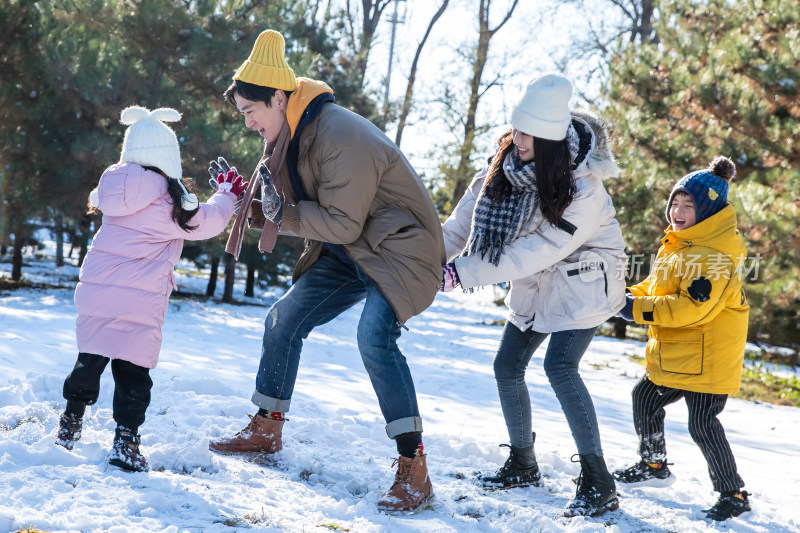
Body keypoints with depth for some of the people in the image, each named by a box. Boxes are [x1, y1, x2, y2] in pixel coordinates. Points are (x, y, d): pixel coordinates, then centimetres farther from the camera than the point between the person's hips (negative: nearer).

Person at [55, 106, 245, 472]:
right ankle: (125, 441, -1)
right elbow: (205, 222, 1)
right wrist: (226, 195, 20)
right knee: (133, 372, 1)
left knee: (90, 360, 18)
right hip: (139, 302, -5)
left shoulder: (114, 186, 7)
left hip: (95, 291, 5)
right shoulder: (169, 201, -10)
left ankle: (69, 426, 27)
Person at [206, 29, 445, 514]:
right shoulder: (292, 137, 6)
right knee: (284, 320, 10)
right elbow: (293, 211, 13)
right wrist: (241, 193, 1)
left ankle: (415, 473, -27)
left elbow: (342, 223, -25)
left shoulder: (342, 137, -25)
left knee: (375, 336, -31)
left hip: (400, 247, -10)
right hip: (350, 254, 10)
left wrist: (283, 212, -20)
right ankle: (267, 430, 29)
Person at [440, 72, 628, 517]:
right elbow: (465, 220, -8)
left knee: (560, 366, -22)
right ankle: (523, 465, 24)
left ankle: (599, 484, -16)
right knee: (507, 367, 5)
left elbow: (535, 251, -31)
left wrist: (462, 273, -32)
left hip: (582, 283, -7)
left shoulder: (583, 188, -30)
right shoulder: (506, 165, -11)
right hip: (536, 284, 7)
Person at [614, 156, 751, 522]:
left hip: (708, 357, -10)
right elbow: (659, 286, 20)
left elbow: (694, 307, -29)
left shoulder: (714, 254, -22)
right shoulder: (676, 244, 10)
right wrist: (629, 296, 1)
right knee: (644, 398, 20)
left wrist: (638, 309, -25)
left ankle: (734, 494, 3)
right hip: (673, 354, 10)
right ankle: (654, 466, 39)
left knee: (702, 424, -11)